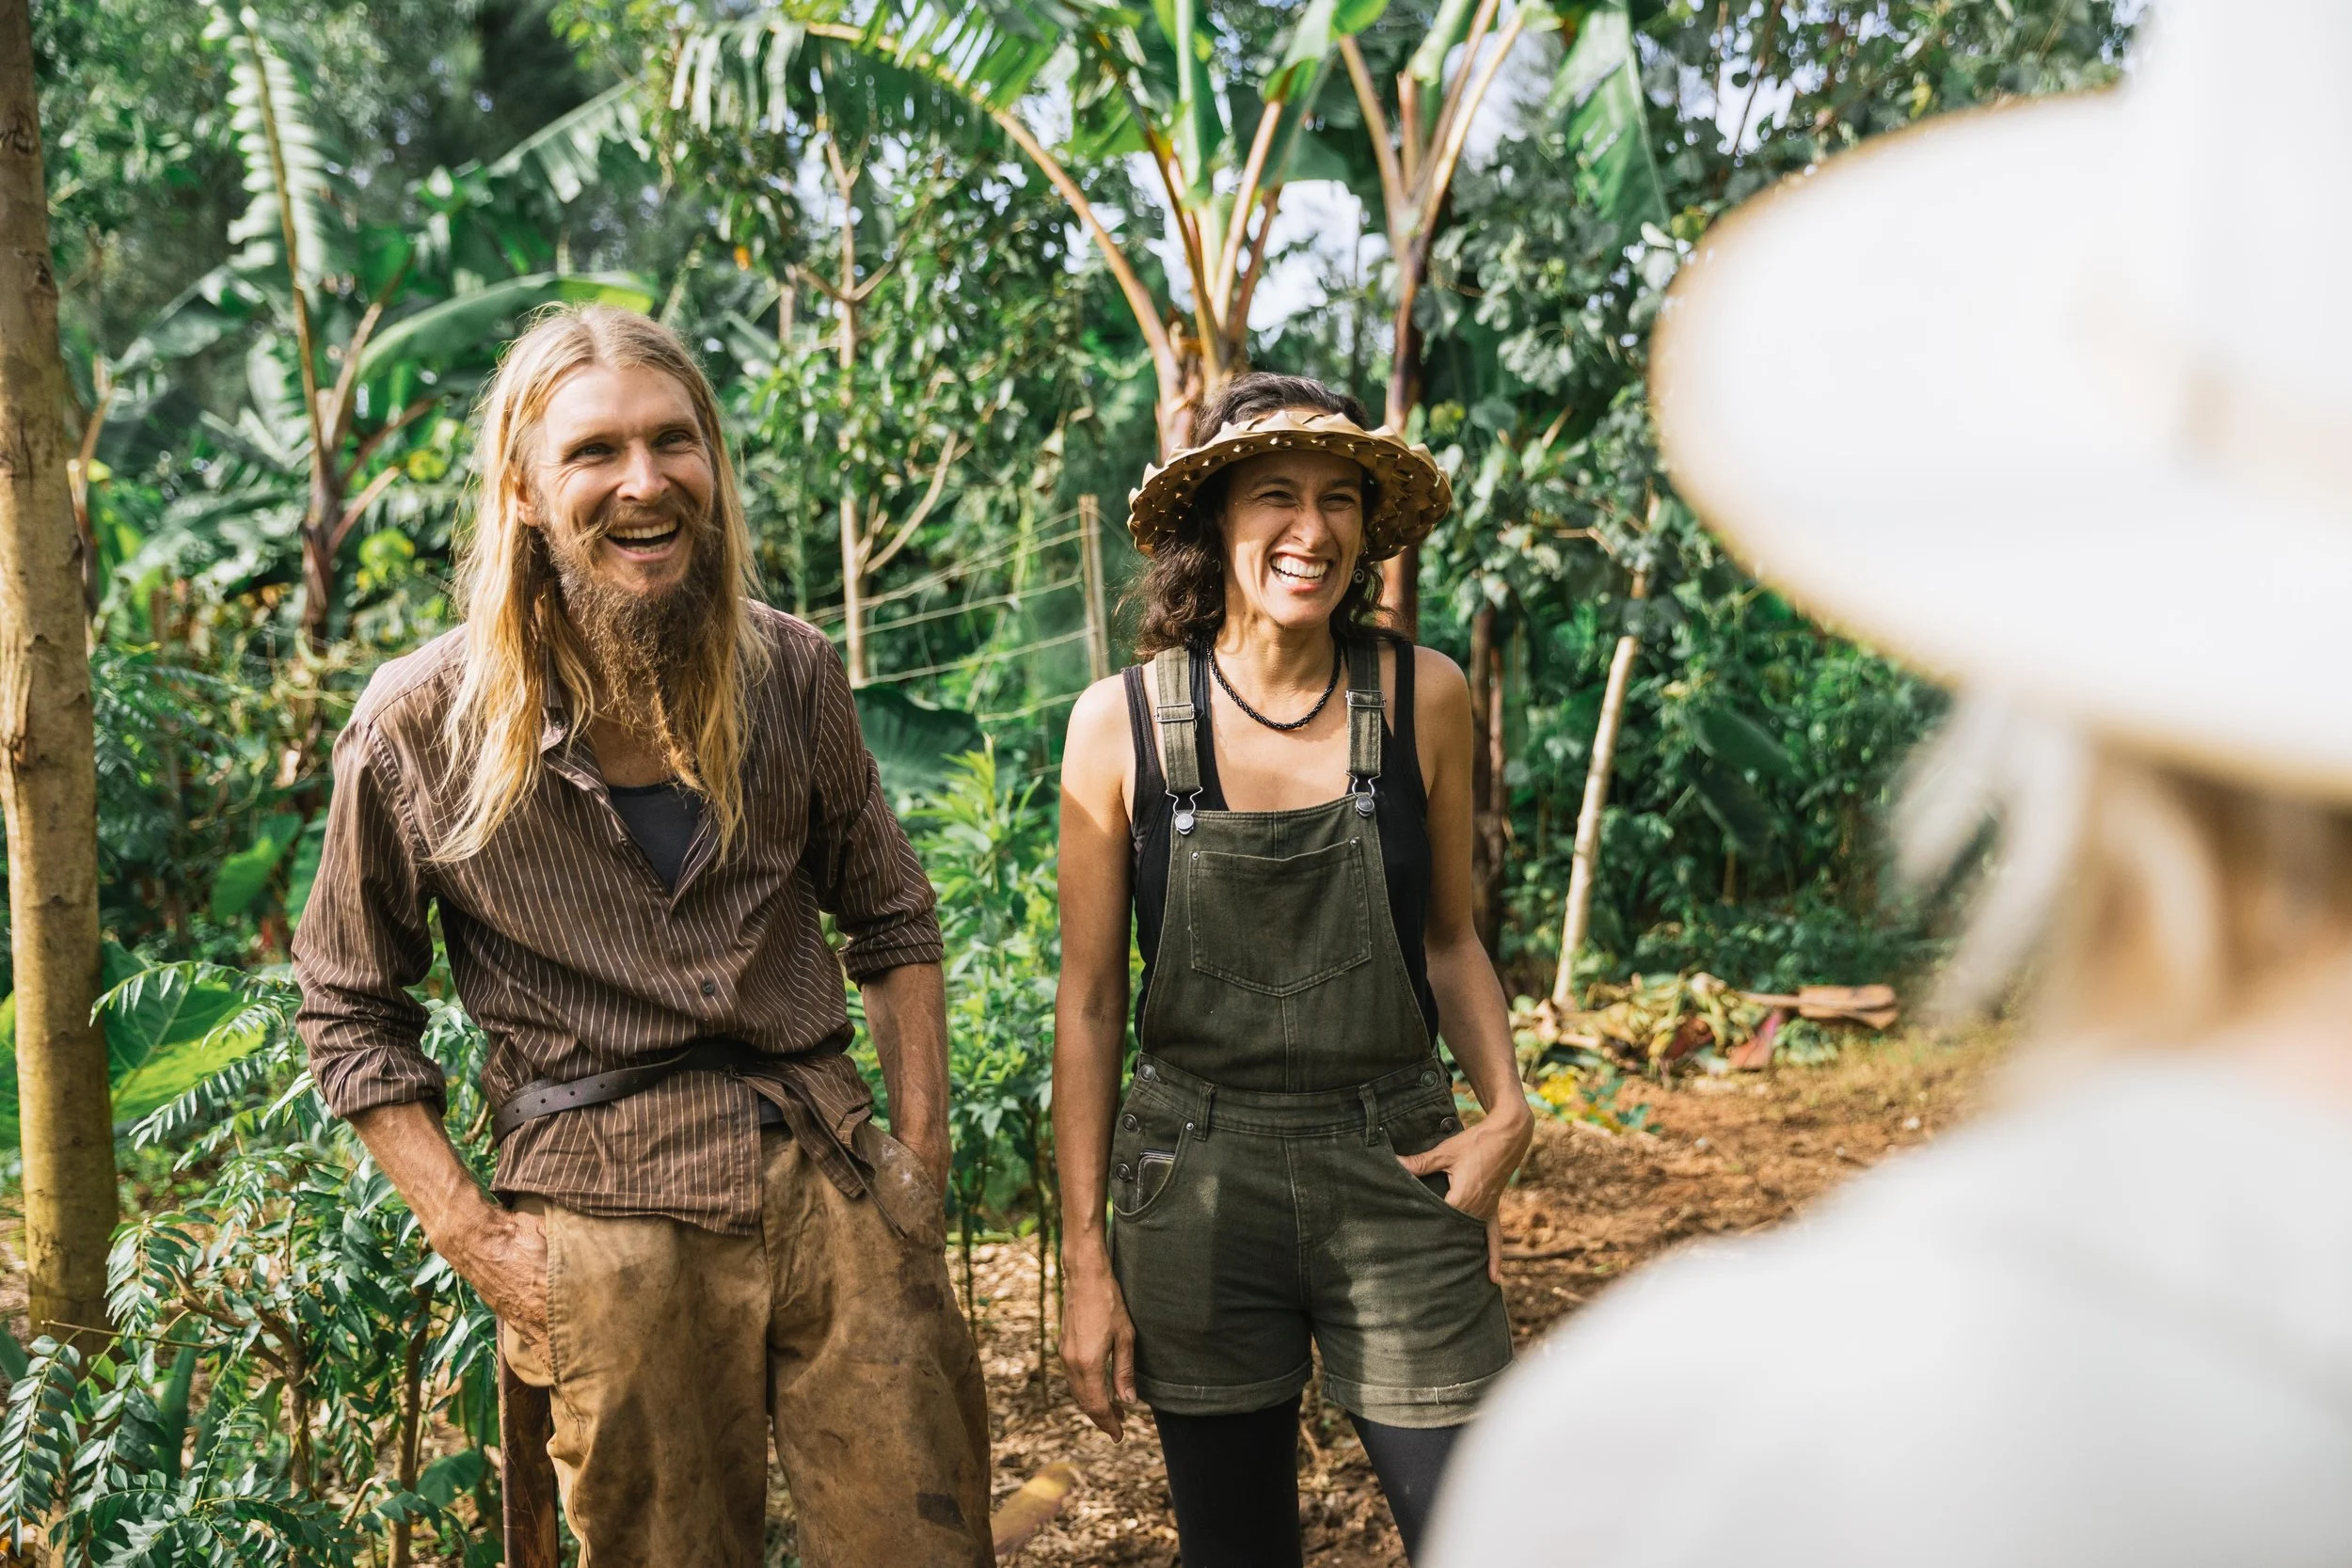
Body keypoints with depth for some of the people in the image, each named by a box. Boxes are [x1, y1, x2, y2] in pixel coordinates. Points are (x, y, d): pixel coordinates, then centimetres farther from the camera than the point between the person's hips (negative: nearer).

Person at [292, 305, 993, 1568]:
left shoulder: (790, 674, 3)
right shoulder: (420, 726, -5)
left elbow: (891, 923, 14)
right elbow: (351, 1015, 4)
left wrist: (923, 1164, 6)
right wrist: (472, 1239, -3)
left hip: (835, 1182, 3)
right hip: (611, 1222, -2)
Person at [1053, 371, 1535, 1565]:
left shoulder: (1422, 698, -1)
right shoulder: (1121, 723, -5)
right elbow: (1088, 1002, 1)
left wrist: (1506, 1112, -4)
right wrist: (1085, 1263, 1)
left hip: (1397, 1178, 1)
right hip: (1195, 1186, 0)